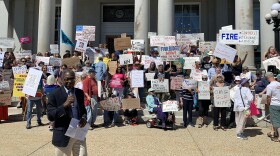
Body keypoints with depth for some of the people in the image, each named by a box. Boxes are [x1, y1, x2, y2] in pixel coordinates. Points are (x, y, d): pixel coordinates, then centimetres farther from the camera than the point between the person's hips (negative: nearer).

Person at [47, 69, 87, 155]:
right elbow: (50, 116, -13)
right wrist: (64, 105, -26)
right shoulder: (54, 94, -9)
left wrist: (84, 117, -4)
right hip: (63, 135, -4)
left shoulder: (80, 93, 6)